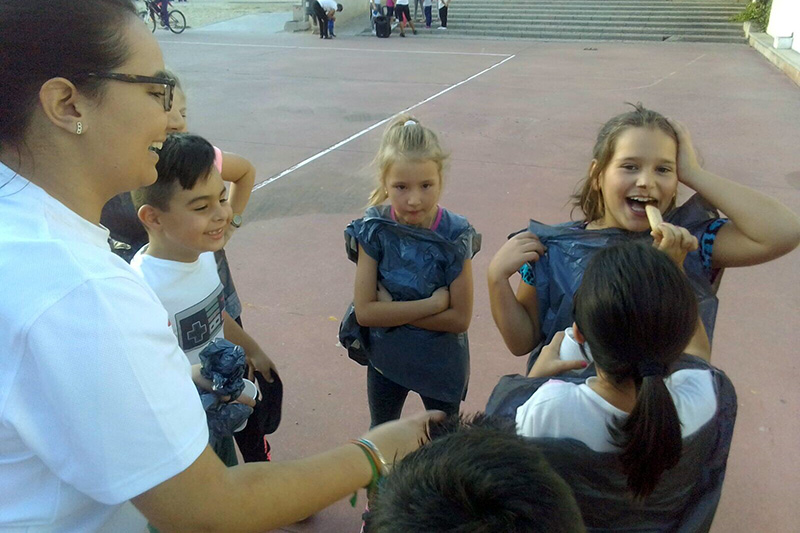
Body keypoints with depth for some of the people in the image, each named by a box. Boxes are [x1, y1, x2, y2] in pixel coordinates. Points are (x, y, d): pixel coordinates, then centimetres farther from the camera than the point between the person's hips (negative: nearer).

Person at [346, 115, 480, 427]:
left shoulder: (455, 236, -22)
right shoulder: (374, 231, -20)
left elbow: (460, 318, -21)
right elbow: (365, 311, -23)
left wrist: (393, 310, -24)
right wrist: (434, 303, -26)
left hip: (442, 364, -1)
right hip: (385, 360, 1)